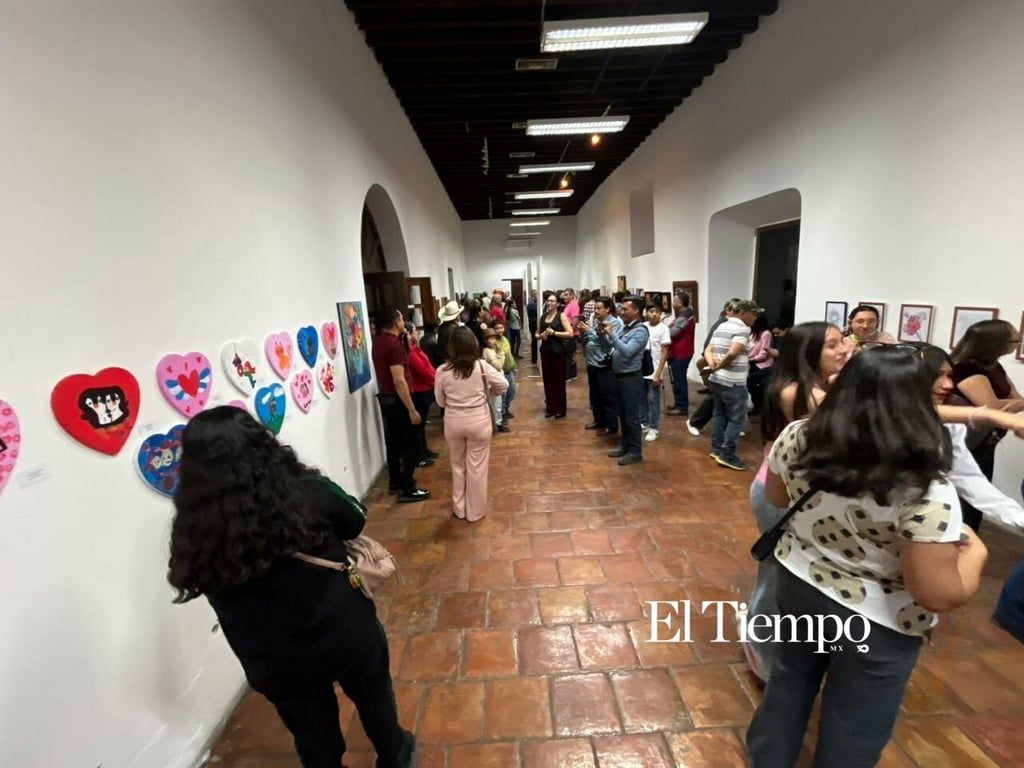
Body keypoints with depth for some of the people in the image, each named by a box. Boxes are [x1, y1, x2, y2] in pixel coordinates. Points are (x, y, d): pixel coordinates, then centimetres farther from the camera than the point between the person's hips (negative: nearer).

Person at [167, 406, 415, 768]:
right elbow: (355, 521, -7)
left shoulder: (196, 535, -20)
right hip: (346, 633, -1)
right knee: (373, 698, 29)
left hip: (276, 665, 2)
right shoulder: (308, 492, -26)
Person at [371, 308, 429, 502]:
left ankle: (395, 481, 30)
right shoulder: (394, 344, -22)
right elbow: (399, 381, -26)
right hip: (397, 400, -9)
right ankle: (407, 489, 4)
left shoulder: (378, 341, 7)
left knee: (393, 441, 18)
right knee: (411, 445, -1)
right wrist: (412, 410, -24)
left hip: (385, 398, 10)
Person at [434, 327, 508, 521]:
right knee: (476, 467, 12)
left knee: (458, 466, 20)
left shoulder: (442, 371, -9)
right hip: (478, 421, -1)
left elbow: (440, 401, 1)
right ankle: (475, 511, 24)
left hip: (453, 422, 1)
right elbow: (503, 384, -1)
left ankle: (459, 509, 32)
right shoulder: (481, 366, -11)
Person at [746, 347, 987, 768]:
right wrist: (975, 552, -5)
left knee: (790, 682, 30)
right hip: (876, 623, -4)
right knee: (855, 733, 23)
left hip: (798, 586, 5)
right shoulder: (924, 491, -30)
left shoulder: (797, 438, -16)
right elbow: (939, 595, -22)